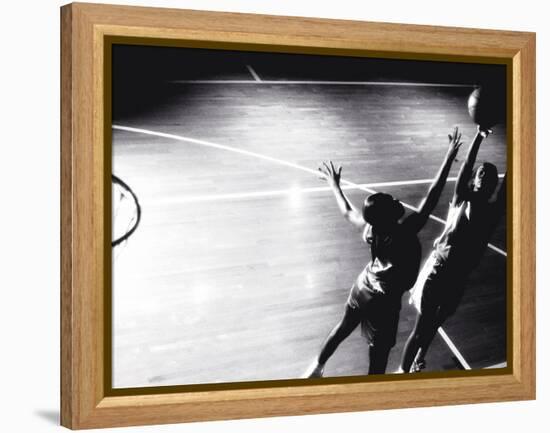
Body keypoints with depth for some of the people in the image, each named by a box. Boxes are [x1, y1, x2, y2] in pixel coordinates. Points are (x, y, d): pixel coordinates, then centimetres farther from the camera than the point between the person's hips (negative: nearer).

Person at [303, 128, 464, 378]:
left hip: (362, 289, 7)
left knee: (343, 328, 30)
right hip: (384, 301, -7)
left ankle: (317, 367, 50)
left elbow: (347, 211, 6)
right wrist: (450, 156, -27)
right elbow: (431, 198, -31)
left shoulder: (369, 228, -16)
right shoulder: (404, 232, -32)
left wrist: (334, 185, 22)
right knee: (378, 357, 7)